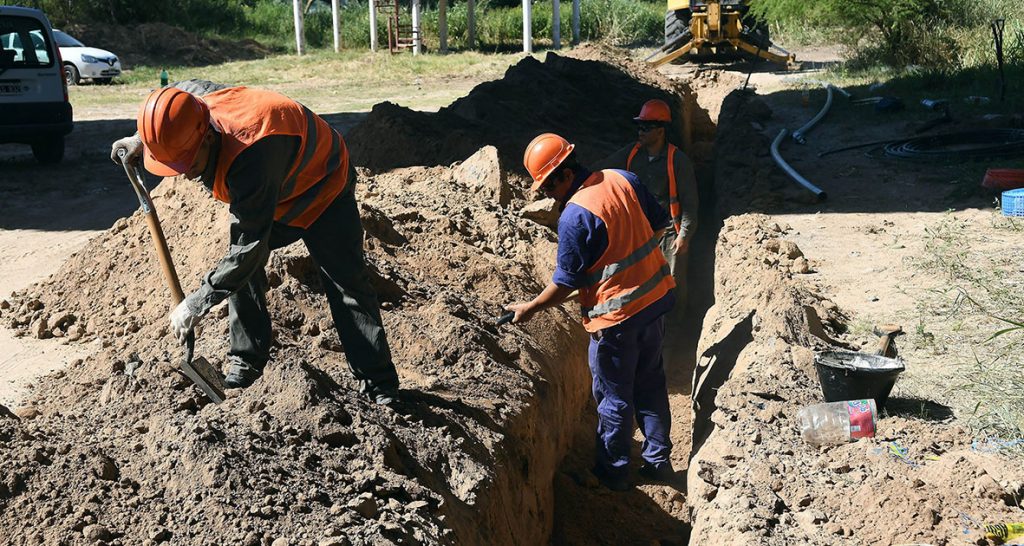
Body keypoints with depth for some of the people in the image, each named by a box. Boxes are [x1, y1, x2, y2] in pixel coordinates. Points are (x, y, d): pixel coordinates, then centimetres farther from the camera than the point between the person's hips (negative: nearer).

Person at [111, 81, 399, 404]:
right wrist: (141, 141, 1)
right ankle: (245, 362, 14)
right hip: (269, 192, 8)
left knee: (347, 284, -11)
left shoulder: (250, 157, -46)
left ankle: (380, 385, -4)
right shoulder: (194, 102, -22)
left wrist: (197, 304, -32)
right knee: (240, 269, 0)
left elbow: (250, 246, -40)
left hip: (322, 187, -8)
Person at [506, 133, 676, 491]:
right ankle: (658, 459, 31)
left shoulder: (574, 216, -22)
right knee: (651, 384, 20)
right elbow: (660, 223, 9)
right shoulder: (623, 179, -2)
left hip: (617, 317, -7)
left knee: (614, 397, 10)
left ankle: (614, 471, 25)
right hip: (656, 299, 8)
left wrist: (529, 309, -1)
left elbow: (565, 283, -15)